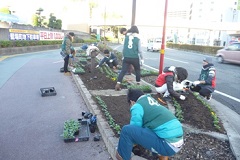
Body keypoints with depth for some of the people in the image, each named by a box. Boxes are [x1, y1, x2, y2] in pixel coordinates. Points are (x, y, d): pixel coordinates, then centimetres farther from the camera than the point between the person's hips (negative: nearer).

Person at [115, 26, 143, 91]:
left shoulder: (126, 37, 5)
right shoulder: (138, 39, -2)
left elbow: (123, 48, 10)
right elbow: (140, 50, -4)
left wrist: (123, 56, 21)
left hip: (126, 57, 2)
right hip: (135, 58, -2)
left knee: (123, 71, 0)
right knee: (137, 70, 20)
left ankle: (118, 84, -13)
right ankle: (138, 83, 28)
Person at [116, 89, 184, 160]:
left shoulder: (137, 106, -7)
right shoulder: (151, 101, 19)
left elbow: (134, 130, -2)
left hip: (168, 145, -9)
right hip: (178, 140, 9)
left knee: (127, 130, -13)